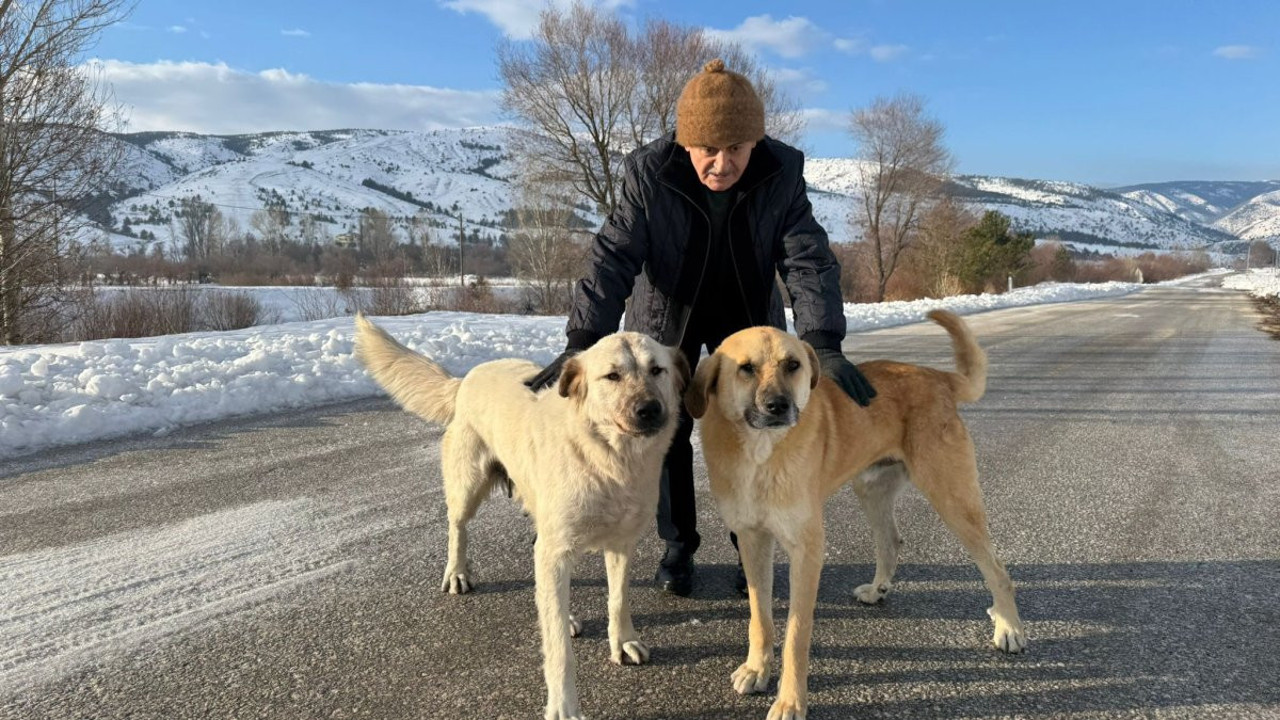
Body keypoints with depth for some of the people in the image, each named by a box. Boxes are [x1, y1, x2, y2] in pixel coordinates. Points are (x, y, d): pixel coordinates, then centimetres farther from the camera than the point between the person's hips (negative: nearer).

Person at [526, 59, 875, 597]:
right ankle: (677, 545, 21)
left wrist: (823, 344, -39)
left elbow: (808, 259, -25)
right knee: (664, 431, 2)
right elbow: (612, 258, -29)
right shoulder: (649, 172, -26)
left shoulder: (782, 171, -22)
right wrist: (581, 344, -41)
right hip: (667, 314, -1)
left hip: (747, 313, 1)